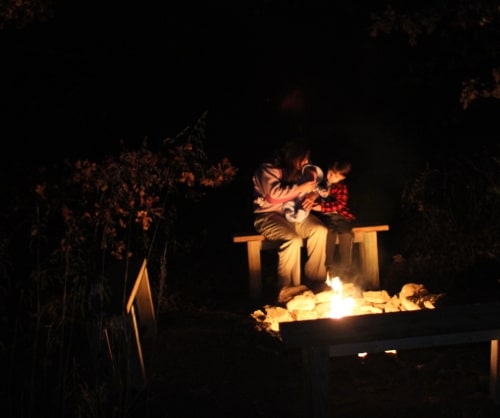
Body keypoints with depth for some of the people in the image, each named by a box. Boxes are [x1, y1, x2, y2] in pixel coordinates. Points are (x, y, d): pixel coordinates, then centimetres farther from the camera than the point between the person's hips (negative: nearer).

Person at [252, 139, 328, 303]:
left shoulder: (297, 171, 8)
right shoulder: (267, 170, -13)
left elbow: (313, 188, 16)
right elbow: (274, 194, -27)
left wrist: (312, 196, -9)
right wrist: (300, 188, -24)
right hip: (269, 215, -7)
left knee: (320, 230, -16)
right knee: (293, 239, -32)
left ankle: (316, 280, -9)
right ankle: (287, 290, -24)